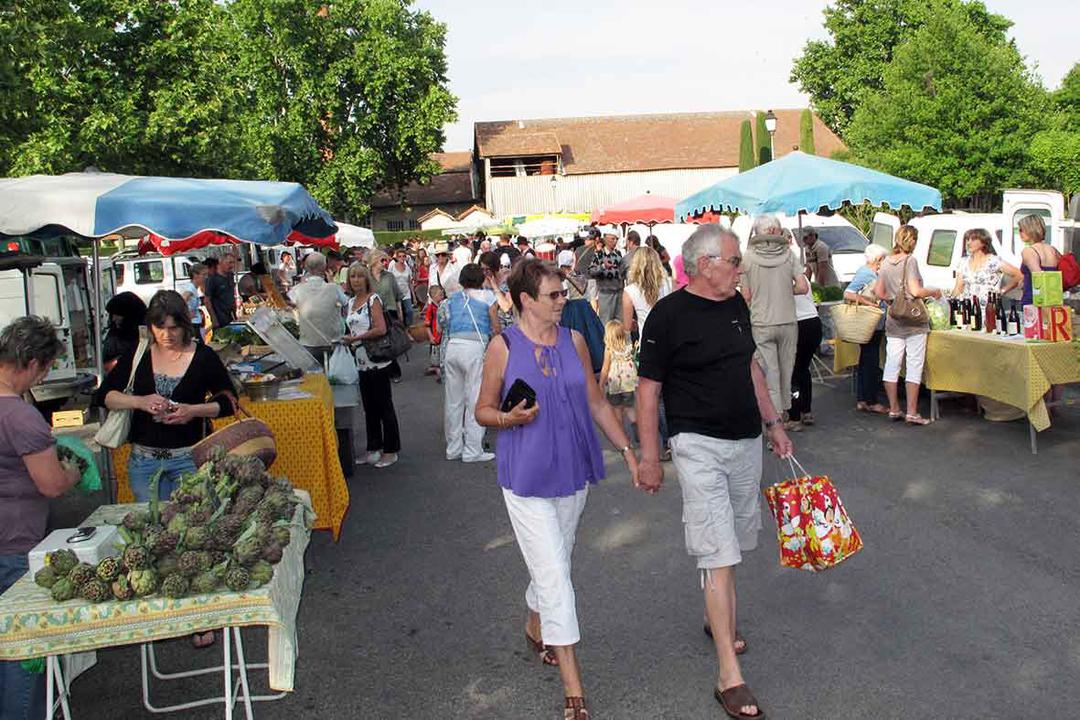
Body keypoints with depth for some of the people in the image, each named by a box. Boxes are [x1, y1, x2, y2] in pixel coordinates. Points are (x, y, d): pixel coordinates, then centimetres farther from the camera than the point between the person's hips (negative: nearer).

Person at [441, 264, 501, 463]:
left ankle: (453, 448, 18)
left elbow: (442, 324, 14)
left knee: (453, 400, 11)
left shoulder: (452, 299, 21)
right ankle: (472, 450, 3)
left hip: (452, 346, 5)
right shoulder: (488, 296, 10)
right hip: (475, 346, -4)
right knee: (475, 400, 1)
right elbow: (496, 328, 5)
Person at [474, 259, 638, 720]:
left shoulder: (574, 341, 3)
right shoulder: (503, 347, -9)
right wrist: (509, 418, -22)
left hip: (573, 470, 5)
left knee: (553, 563, 19)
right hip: (526, 476, -4)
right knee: (554, 575, -5)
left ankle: (535, 627, 48)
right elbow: (483, 410, -1)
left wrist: (628, 451, 8)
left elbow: (596, 403, 10)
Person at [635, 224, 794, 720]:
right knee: (718, 553, -8)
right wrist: (648, 456, -11)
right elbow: (648, 389, -11)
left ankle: (719, 618, 41)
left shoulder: (736, 305, 8)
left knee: (734, 542, 18)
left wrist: (773, 422, 17)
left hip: (747, 440, 7)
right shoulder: (669, 315, -14)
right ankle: (729, 677, -2)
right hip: (699, 443, -7)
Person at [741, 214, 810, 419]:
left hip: (761, 324, -2)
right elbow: (803, 287, -5)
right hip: (788, 322, 2)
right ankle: (787, 412, 29)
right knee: (787, 372, 16)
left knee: (769, 374, 2)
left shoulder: (749, 257, -6)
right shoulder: (788, 254, -2)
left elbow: (746, 296, -3)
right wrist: (785, 290, 12)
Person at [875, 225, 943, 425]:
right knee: (914, 366, 0)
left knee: (891, 365, 8)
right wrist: (934, 292, -1)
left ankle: (893, 409, 15)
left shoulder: (886, 262, 8)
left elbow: (879, 292, 12)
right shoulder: (910, 261, -11)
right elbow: (915, 291, -18)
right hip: (914, 321, -6)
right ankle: (912, 412, 0)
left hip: (893, 322, 6)